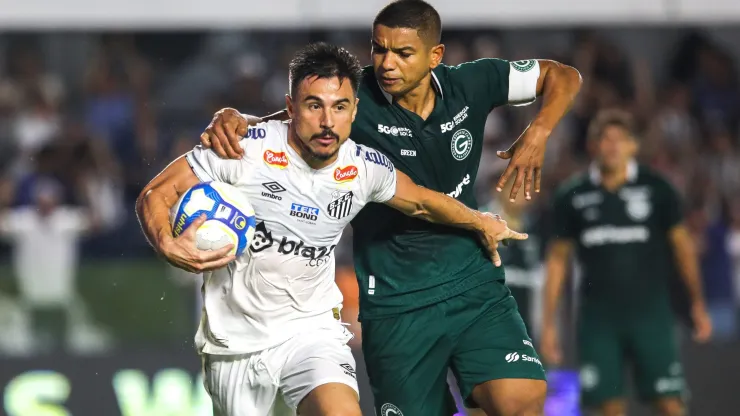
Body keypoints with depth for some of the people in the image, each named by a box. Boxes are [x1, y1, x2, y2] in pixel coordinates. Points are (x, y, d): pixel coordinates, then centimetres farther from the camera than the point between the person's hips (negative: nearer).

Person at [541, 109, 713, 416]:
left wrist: (697, 303, 8)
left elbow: (681, 244, 8)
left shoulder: (656, 188, 0)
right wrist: (548, 323, 7)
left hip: (649, 310, -1)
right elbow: (557, 259, 10)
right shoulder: (572, 197, 3)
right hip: (598, 316, 1)